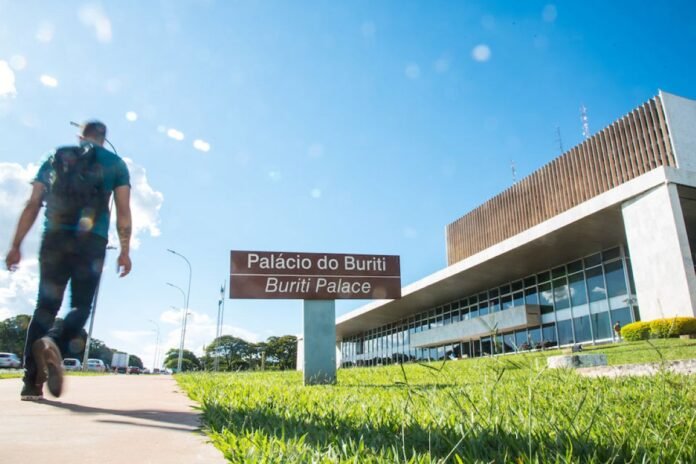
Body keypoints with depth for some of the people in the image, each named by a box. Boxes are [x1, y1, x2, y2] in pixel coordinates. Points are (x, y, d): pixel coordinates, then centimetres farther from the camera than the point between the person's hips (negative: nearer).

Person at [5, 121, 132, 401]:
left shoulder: (55, 158, 18)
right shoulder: (115, 163, 11)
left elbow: (32, 205, 11)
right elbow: (123, 211, 2)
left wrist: (16, 245, 11)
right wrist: (125, 251, 3)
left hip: (54, 239, 3)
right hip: (91, 241, -2)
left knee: (46, 306, 7)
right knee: (81, 305, 3)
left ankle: (32, 381, 1)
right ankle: (54, 344, -29)